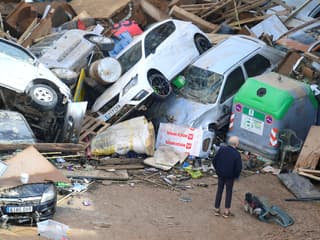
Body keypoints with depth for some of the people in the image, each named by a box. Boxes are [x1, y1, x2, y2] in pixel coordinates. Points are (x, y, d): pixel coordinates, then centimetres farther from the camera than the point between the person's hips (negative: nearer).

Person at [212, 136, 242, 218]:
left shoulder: (221, 149, -10)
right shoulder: (236, 154, -19)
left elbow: (214, 161, -4)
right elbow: (239, 168, -19)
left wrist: (218, 170, 11)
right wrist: (236, 175, 1)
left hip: (220, 174, 3)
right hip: (230, 176, -3)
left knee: (219, 191, 16)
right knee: (228, 192, 11)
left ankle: (217, 209, 21)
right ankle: (226, 211, 15)